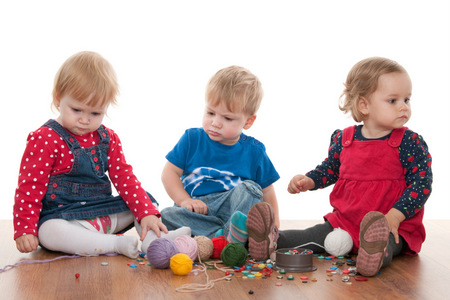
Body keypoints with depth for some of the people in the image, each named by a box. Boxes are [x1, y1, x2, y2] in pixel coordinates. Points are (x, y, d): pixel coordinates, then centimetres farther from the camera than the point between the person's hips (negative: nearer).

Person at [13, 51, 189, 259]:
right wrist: (24, 230, -15)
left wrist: (147, 213, -9)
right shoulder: (44, 139, -8)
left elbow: (124, 178, 4)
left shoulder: (108, 138, 7)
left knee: (146, 202, -2)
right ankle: (116, 244, -32)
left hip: (106, 212, 6)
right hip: (62, 215, -5)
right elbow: (30, 186, -9)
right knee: (48, 233, -37)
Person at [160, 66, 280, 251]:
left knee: (250, 188, -27)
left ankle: (235, 235, -45)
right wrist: (184, 200, -10)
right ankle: (222, 235, -35)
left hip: (232, 208, 0)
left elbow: (266, 193, 11)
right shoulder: (192, 139, 8)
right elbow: (170, 172, 6)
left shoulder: (254, 151, 6)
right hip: (197, 211, 1)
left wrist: (273, 224, 2)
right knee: (166, 216, -27)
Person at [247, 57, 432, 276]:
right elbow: (330, 168, 23)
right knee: (312, 236, -9)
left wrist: (394, 216, -21)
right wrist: (309, 181, 2)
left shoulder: (411, 143, -6)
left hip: (396, 225, -6)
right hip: (345, 220, 6)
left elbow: (422, 183, -10)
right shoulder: (343, 139, 6)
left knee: (385, 241, -38)